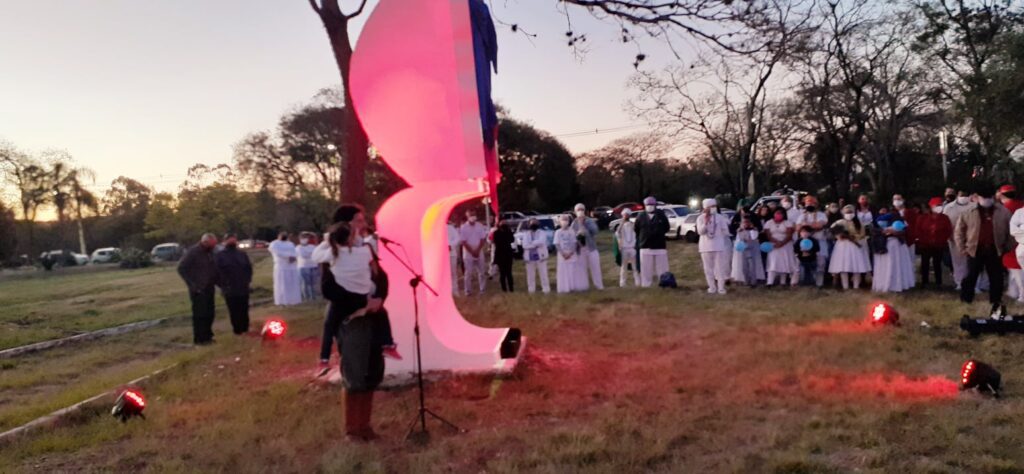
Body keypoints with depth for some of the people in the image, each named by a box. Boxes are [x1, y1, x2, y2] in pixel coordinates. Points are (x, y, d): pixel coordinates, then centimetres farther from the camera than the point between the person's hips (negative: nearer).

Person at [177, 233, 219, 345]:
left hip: (209, 288, 7)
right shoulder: (193, 252, -12)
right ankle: (199, 339, 4)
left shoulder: (209, 252, 9)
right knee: (200, 315, -3)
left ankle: (207, 336, 21)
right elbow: (181, 268, -13)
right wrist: (192, 284, -15)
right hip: (198, 290, -7)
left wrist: (215, 280, 5)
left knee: (209, 314, 10)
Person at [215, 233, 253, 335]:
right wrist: (222, 285, -8)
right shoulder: (219, 256, 2)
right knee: (234, 312, 0)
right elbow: (216, 271, -3)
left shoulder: (242, 254, 14)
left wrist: (248, 280, 6)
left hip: (243, 288, 3)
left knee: (244, 311, 7)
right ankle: (238, 330, 9)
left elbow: (249, 267, 17)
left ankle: (245, 330, 18)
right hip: (229, 290, -3)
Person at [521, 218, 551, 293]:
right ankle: (531, 290, 16)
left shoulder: (542, 233, 2)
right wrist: (536, 244, -12)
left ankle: (546, 289, 6)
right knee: (530, 275, 7)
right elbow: (525, 245, -8)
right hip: (530, 257, 2)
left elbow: (541, 242, -19)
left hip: (540, 256, -2)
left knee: (543, 274, 0)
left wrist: (531, 243, -13)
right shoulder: (525, 234, 8)